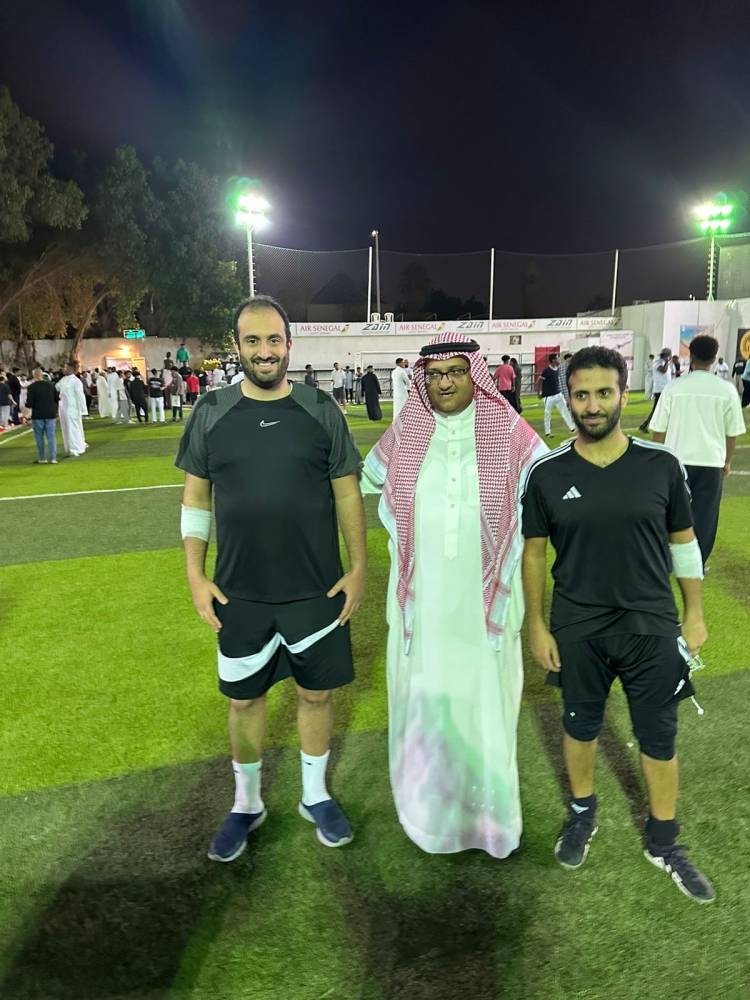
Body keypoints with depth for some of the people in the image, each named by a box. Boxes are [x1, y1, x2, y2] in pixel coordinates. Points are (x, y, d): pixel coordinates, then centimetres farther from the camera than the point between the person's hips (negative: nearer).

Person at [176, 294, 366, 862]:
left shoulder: (322, 411, -4)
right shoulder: (211, 413, -2)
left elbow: (348, 494, 0)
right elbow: (195, 497, 3)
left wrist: (359, 567, -3)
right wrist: (195, 575, -1)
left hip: (316, 590, 0)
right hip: (239, 593, 1)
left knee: (317, 693, 14)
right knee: (245, 699, 15)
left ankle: (315, 796, 38)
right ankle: (247, 805, 38)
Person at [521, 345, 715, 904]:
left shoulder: (661, 465, -8)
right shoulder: (547, 474, -8)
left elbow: (683, 542, 3)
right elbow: (534, 553, -1)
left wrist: (695, 614, 4)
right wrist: (537, 626, -2)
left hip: (652, 625, 0)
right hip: (576, 627, 0)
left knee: (659, 735, 13)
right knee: (581, 723, 18)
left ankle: (664, 842, 35)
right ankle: (583, 814, 43)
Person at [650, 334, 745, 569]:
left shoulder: (674, 387, -6)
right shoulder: (727, 390, -4)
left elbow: (658, 429, -2)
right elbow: (732, 432, 3)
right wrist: (727, 461, 18)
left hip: (677, 460, 0)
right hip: (711, 462, 0)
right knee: (704, 517, 10)